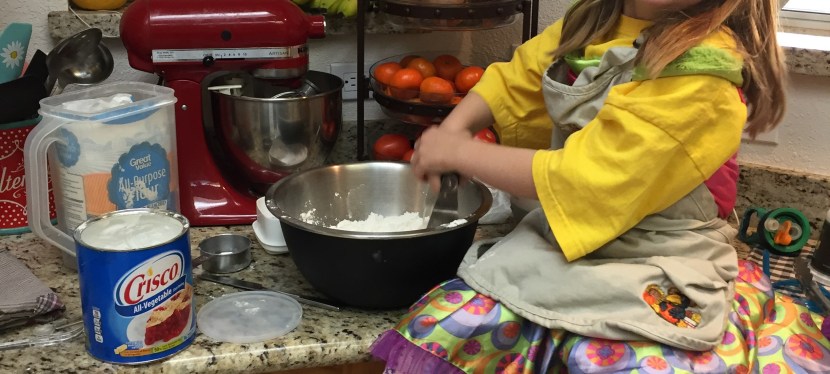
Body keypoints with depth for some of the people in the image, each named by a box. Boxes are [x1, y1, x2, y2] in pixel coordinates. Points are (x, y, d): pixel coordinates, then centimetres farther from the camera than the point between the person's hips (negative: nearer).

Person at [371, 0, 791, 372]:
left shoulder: (699, 72, -23)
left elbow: (586, 183, -24)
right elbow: (515, 81, 15)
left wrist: (460, 153, -15)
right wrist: (449, 133, -3)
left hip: (651, 270, -7)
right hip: (569, 232, 7)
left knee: (469, 329, -21)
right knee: (450, 318, -10)